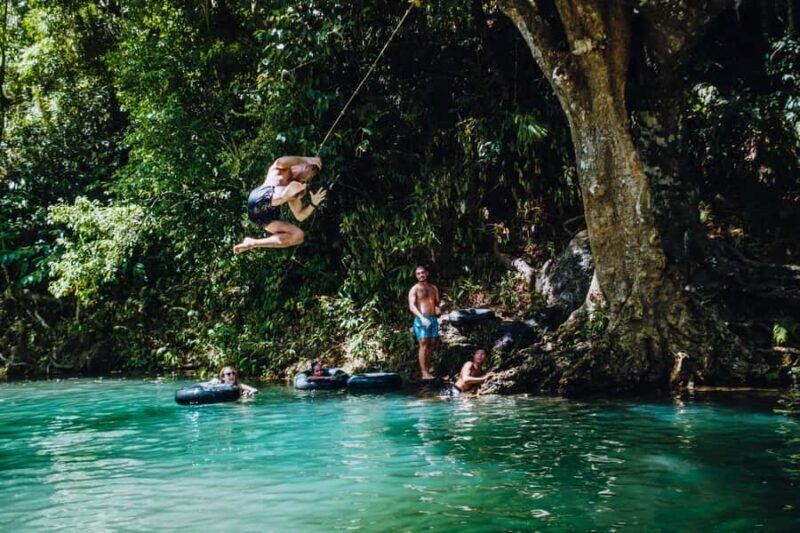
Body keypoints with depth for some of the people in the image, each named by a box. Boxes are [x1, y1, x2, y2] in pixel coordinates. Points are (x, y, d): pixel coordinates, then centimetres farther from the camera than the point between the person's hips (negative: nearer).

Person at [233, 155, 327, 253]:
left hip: (268, 216, 7)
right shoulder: (283, 169, 16)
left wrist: (313, 204, 12)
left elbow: (300, 216, 29)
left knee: (299, 236, 0)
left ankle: (252, 243, -5)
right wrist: (306, 159, -2)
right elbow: (280, 161, -11)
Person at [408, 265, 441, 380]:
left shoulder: (433, 288, 17)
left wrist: (439, 307, -4)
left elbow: (437, 303, 22)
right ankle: (424, 373, -12)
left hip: (433, 319, 5)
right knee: (424, 345, -11)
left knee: (432, 345, 3)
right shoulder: (414, 289, 1)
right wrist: (422, 318, -24)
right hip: (421, 320, -5)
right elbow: (412, 306, -11)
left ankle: (428, 370, 8)